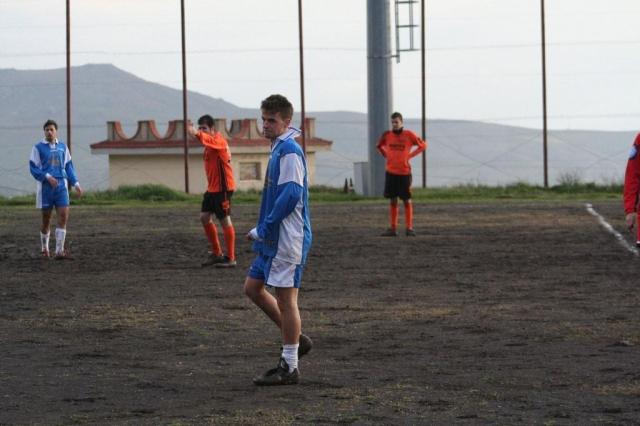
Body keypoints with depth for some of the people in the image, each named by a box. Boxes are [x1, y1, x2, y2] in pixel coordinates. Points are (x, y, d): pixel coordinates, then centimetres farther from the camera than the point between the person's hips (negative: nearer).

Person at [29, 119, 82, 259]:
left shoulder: (63, 147, 11)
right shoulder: (38, 148, 1)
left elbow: (69, 167, 17)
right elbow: (33, 168, -4)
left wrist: (76, 183, 8)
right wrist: (48, 177, -18)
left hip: (61, 185, 2)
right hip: (45, 186, -2)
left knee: (64, 216, -11)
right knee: (46, 219, 4)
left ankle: (59, 251, -12)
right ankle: (44, 249, 24)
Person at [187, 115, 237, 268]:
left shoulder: (219, 141, -17)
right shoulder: (210, 143, 12)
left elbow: (209, 140, -39)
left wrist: (197, 134, -56)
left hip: (223, 188, -9)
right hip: (212, 188, 9)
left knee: (225, 221, -4)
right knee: (204, 217, 9)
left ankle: (230, 258, 1)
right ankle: (216, 253, 18)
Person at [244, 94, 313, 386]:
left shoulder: (289, 151, -15)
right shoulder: (278, 149, 15)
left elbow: (291, 195, -24)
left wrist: (263, 229, -17)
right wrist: (262, 230, 15)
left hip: (287, 239, -10)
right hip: (274, 240, 10)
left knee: (285, 298, -4)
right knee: (253, 287, 14)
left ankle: (289, 367, 4)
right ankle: (296, 339, 22)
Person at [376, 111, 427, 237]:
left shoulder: (409, 135, -5)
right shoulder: (387, 135, 2)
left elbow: (423, 145, 6)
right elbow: (379, 146, 22)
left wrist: (410, 156, -1)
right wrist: (386, 155, 8)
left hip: (404, 172, -2)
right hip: (390, 172, 2)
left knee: (407, 200, 0)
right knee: (392, 200, 5)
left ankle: (409, 228, 4)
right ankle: (393, 228, 9)